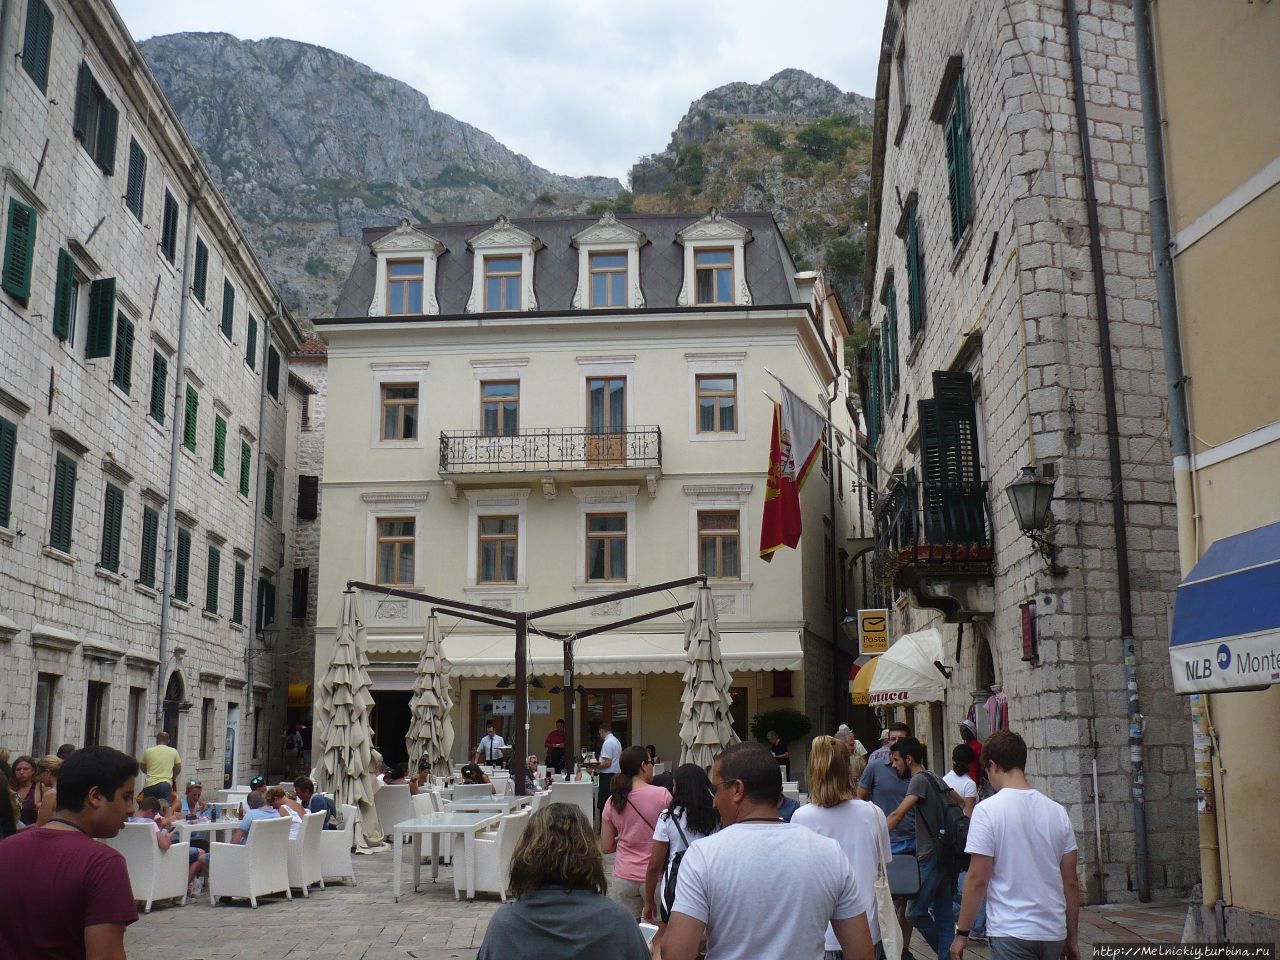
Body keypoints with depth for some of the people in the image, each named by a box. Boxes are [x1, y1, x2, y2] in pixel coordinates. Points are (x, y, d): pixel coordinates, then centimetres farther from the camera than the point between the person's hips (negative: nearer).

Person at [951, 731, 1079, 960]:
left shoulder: (987, 810, -11)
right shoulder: (1057, 810, 5)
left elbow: (977, 879, -12)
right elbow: (1071, 881, 8)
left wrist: (962, 933, -3)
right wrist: (1072, 938, 16)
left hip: (1011, 933, -6)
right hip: (1054, 933, 6)